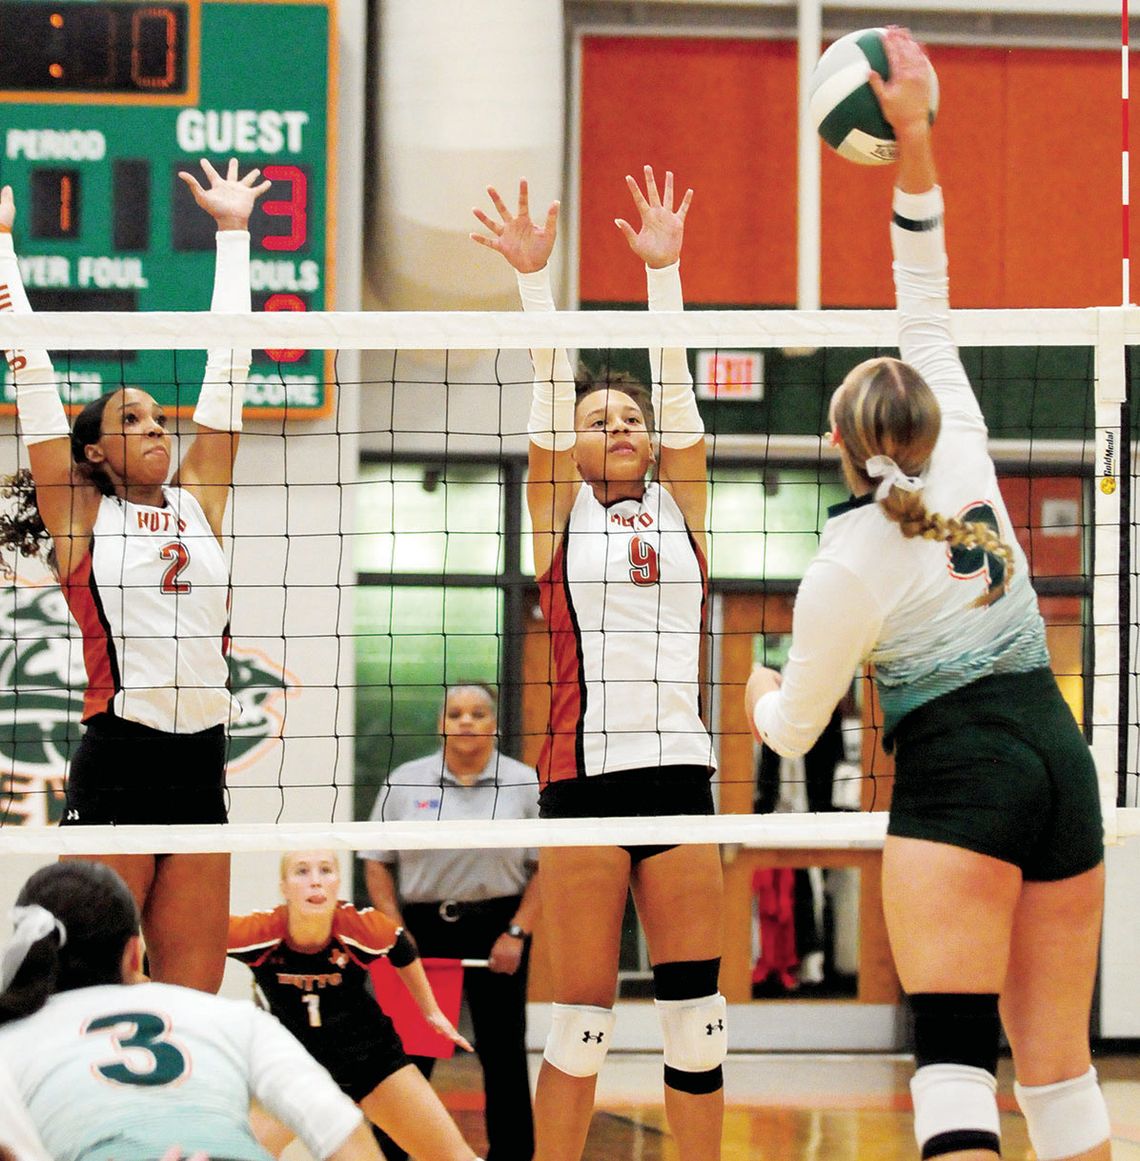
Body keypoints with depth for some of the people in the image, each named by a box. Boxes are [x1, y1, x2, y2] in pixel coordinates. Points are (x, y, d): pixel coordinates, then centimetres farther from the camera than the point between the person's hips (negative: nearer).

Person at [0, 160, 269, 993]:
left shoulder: (199, 502, 14)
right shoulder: (82, 517, 3)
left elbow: (226, 371, 18)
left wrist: (233, 233, 21)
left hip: (201, 766, 5)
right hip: (117, 765, -5)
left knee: (192, 1007, 5)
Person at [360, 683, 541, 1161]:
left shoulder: (525, 784, 0)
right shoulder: (404, 782, 3)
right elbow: (377, 862, 6)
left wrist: (517, 933, -10)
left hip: (496, 929, -1)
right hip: (425, 928, 1)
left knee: (502, 1050, 4)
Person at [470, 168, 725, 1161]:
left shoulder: (680, 511, 15)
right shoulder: (560, 515, 9)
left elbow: (676, 391, 9)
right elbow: (547, 394, 1)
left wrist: (663, 269, 5)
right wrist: (535, 278, -5)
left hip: (680, 770, 3)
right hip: (585, 772, -3)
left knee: (696, 1011, 1)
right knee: (583, 1018, -2)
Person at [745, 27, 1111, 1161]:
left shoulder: (845, 571, -6)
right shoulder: (967, 468, 5)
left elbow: (793, 727, 6)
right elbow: (928, 308, 12)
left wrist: (760, 695, 31)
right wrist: (914, 142, 10)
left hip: (956, 777, -6)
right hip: (1059, 755, 6)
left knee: (954, 1054, -12)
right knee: (1059, 1061, 9)